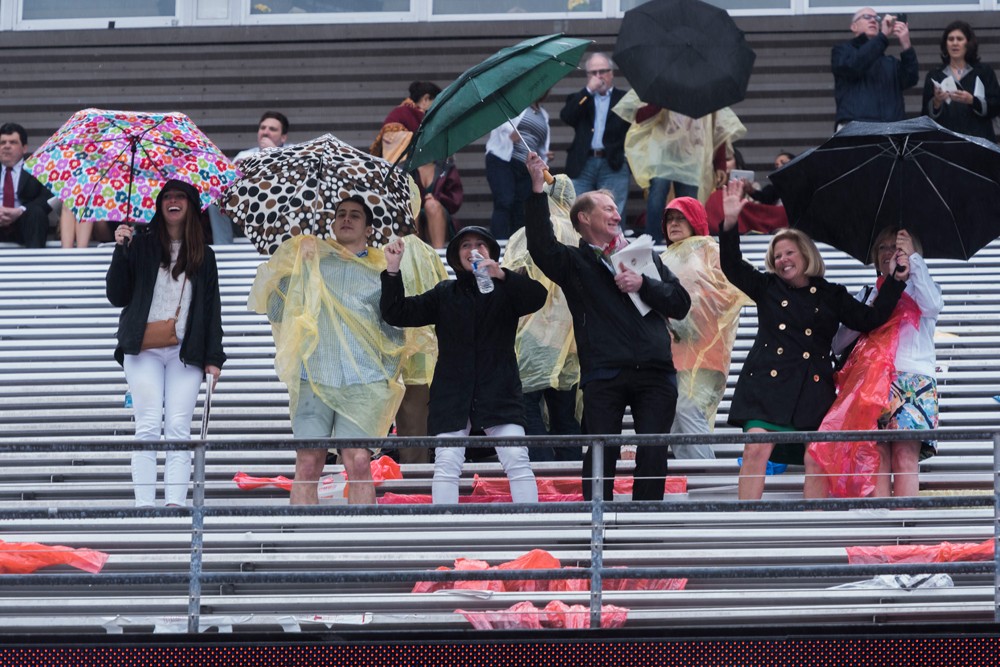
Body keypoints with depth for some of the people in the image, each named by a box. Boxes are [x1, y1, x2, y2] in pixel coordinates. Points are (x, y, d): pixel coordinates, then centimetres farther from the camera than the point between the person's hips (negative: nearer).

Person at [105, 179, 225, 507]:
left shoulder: (204, 256, 14)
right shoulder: (141, 246, 9)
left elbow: (212, 308, 13)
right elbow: (117, 296, 5)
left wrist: (214, 357, 5)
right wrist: (121, 251, -7)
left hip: (185, 352, 1)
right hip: (144, 349, -1)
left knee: (178, 428, -7)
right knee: (148, 426, -8)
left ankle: (175, 502, -10)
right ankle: (144, 503, -10)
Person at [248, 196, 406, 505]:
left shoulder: (380, 270, 16)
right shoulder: (310, 261, 17)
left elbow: (395, 329, 16)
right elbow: (274, 312, 15)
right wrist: (295, 268, 7)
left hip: (362, 380, 0)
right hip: (313, 375, 0)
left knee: (359, 462, -11)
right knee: (308, 464, -7)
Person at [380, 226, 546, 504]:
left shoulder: (505, 291, 8)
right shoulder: (444, 294, 15)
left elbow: (537, 297, -12)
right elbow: (397, 314, 9)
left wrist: (501, 275, -27)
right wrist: (392, 272, -5)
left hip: (499, 393, -2)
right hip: (452, 395, 2)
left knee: (517, 460, -11)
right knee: (446, 464, -8)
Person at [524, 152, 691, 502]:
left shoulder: (644, 256, 24)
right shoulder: (574, 262, 13)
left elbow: (680, 304, 17)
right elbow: (541, 246, -9)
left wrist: (644, 285, -1)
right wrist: (537, 191, -17)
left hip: (655, 372, 3)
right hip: (603, 375, -3)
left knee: (653, 456, -4)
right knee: (601, 455, -9)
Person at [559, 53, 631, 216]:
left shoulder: (624, 99, 13)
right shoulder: (579, 99, 18)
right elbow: (566, 117, -2)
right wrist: (588, 90, -4)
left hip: (613, 166, -2)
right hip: (583, 165, 2)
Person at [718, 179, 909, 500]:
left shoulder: (832, 296, 14)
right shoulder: (767, 288, 15)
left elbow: (870, 318, 8)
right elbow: (732, 266, 4)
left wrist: (896, 281, 0)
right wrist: (730, 223, -8)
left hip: (814, 388, 1)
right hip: (768, 384, -1)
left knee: (816, 460, -8)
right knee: (756, 450, -15)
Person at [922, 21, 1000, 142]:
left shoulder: (985, 72, 10)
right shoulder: (934, 76, 11)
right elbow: (926, 115, 6)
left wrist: (972, 100, -14)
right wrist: (936, 103, -15)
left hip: (979, 139, 0)